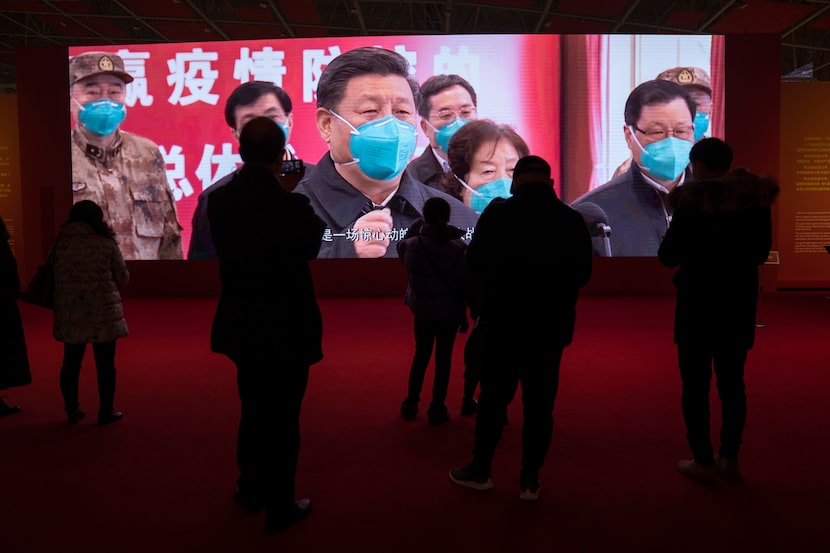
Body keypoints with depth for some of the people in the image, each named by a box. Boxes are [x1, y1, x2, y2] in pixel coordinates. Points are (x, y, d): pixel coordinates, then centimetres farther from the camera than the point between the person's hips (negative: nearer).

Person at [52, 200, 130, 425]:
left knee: (71, 362, 15)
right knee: (105, 364, 6)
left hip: (70, 314, 3)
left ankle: (72, 410, 24)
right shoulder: (107, 244, -6)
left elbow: (53, 279, 2)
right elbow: (123, 279, -1)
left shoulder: (60, 243, 0)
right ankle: (106, 411, 12)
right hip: (103, 312, -3)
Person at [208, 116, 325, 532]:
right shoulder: (292, 205, -21)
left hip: (243, 326, 5)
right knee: (283, 418, 9)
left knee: (253, 410, 23)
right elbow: (311, 245, -2)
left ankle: (251, 490, 40)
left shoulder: (218, 200, -6)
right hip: (286, 329, -5)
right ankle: (279, 507, 23)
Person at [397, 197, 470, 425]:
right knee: (443, 358, 10)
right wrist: (464, 314, 0)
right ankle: (437, 409, 16)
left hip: (422, 310, 3)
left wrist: (415, 230, 13)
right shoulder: (456, 249, -18)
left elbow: (401, 245, 13)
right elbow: (463, 285, -11)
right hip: (449, 312, -2)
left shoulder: (411, 245, -13)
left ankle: (410, 404, 26)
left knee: (420, 355, 19)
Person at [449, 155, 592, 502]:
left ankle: (480, 470, 22)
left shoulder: (497, 213, -8)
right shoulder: (572, 220, -1)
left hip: (503, 323, -1)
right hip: (551, 327, 1)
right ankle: (530, 480, 14)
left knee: (493, 398, 11)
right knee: (539, 404, 8)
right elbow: (582, 275, 6)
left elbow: (474, 265, -3)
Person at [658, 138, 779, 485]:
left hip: (699, 303, -5)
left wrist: (672, 236, 8)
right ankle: (729, 459, 23)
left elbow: (668, 256, -12)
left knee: (695, 383, 6)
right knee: (732, 382, 15)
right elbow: (761, 252, 11)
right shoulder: (756, 198, 1)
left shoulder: (693, 200, -15)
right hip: (740, 302, 5)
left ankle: (704, 463, 11)